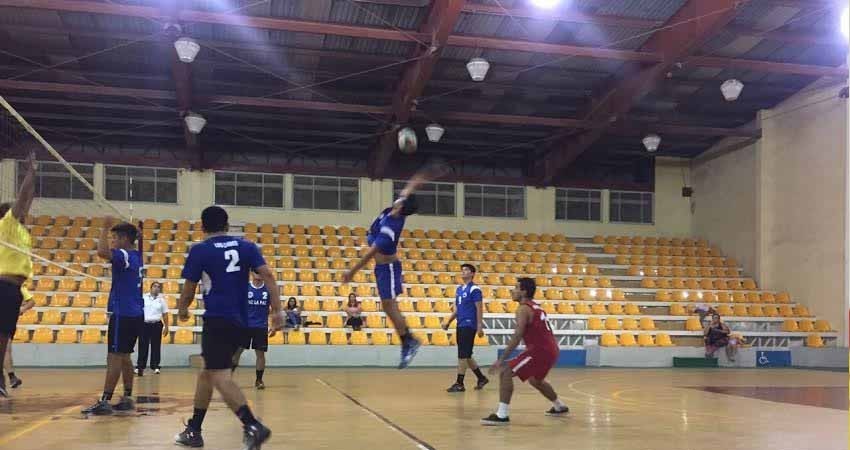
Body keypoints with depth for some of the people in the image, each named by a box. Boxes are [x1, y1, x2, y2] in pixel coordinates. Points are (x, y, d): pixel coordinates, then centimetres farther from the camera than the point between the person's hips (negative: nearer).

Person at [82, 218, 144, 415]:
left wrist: (106, 228, -20)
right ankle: (127, 399, 18)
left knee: (114, 357, -9)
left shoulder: (125, 255, -13)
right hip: (136, 315, 9)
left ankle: (105, 402, -9)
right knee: (124, 356, 15)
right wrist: (109, 230, 27)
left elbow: (102, 252, -33)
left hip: (123, 315, -9)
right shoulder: (136, 256, 14)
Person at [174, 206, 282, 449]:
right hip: (240, 322, 7)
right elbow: (268, 276, -2)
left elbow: (189, 290, 5)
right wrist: (276, 310, -4)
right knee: (206, 372, 20)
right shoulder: (246, 246, 10)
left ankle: (253, 427, -29)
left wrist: (182, 310, 25)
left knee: (219, 375, -12)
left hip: (217, 320, -7)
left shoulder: (200, 250, -1)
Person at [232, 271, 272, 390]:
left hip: (261, 327, 0)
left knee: (260, 353, 2)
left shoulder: (269, 289, 1)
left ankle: (259, 379, 14)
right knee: (237, 351, 0)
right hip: (245, 325, 0)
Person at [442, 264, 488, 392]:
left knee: (463, 355, -7)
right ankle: (481, 378, 25)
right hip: (460, 325, 8)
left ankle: (459, 384, -2)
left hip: (469, 326, -8)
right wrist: (448, 322, 13)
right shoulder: (459, 289, 15)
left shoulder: (474, 289, -9)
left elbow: (479, 309, -12)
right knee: (466, 355, 12)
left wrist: (480, 326, -17)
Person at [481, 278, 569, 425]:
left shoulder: (523, 309, -11)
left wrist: (501, 359, -22)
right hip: (550, 350, 10)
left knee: (506, 373, -12)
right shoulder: (536, 307, 18)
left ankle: (502, 415, -18)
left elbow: (517, 336, -21)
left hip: (540, 350, -10)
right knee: (535, 380, 33)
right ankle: (560, 407, 50)